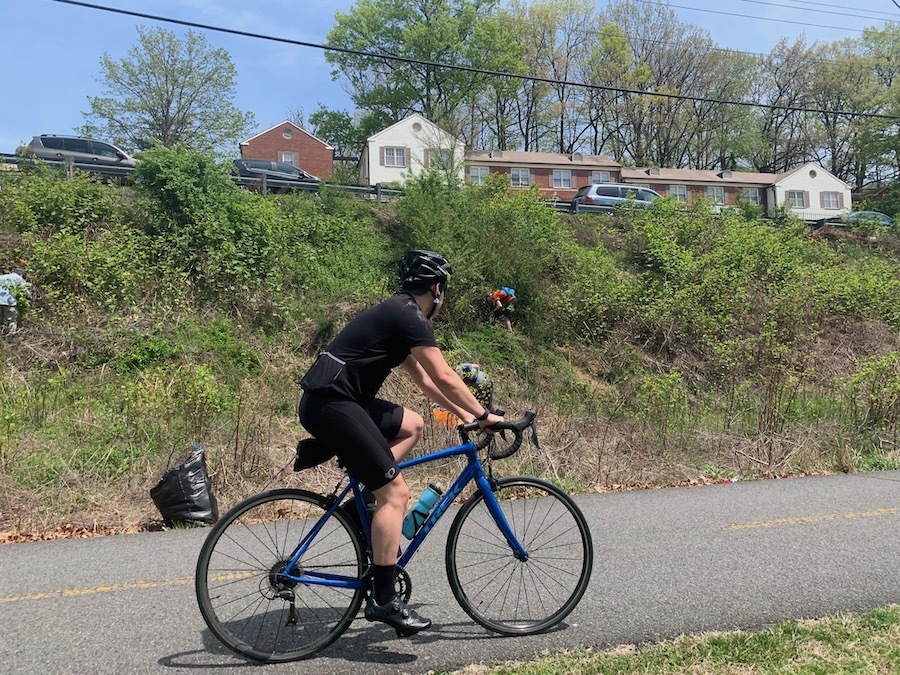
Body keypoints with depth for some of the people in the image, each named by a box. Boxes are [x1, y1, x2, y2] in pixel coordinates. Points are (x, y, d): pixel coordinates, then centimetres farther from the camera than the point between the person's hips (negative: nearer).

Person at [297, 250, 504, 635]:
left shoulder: (398, 314, 21)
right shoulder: (412, 317, -9)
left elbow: (424, 380, 26)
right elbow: (444, 378, -13)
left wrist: (465, 415, 26)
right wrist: (483, 415, -1)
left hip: (330, 399, 10)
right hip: (331, 404, -10)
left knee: (412, 425, 23)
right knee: (396, 491, -10)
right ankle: (383, 599, -6)